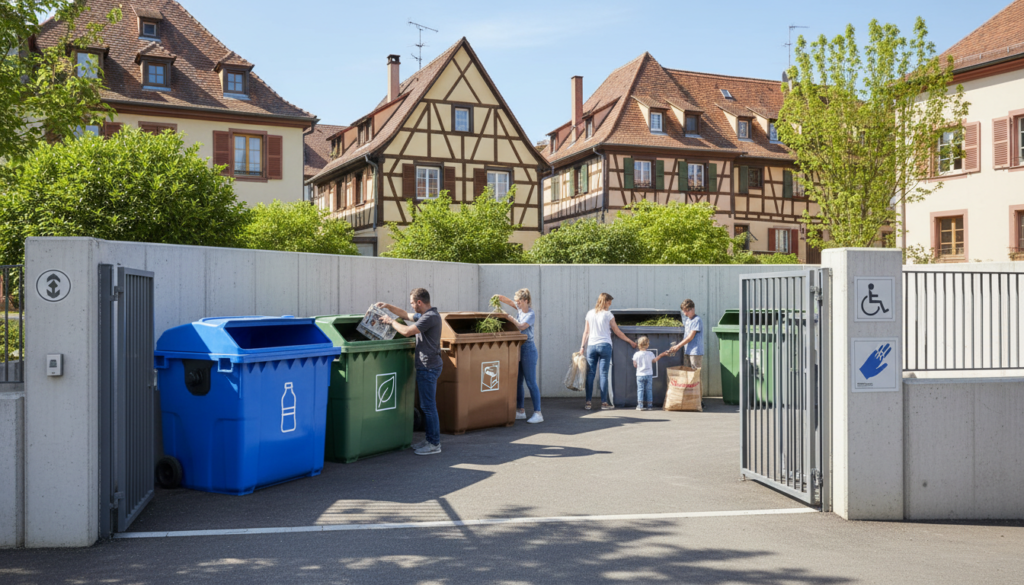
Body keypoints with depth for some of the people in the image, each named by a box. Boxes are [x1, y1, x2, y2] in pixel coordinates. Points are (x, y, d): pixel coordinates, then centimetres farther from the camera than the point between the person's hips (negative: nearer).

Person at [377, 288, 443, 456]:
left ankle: (434, 444, 1)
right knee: (426, 405, 15)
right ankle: (430, 439, 23)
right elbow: (406, 315, 29)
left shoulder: (431, 317, -18)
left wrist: (391, 321, -8)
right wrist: (388, 306, 19)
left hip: (428, 367, -11)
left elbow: (407, 331, -23)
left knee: (428, 406, -5)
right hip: (426, 366, 11)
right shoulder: (425, 315, 15)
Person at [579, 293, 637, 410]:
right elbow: (617, 332, 3)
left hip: (591, 345, 3)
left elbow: (586, 332, 11)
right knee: (604, 374, -2)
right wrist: (630, 342, 12)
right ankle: (604, 403, -1)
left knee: (590, 373, 5)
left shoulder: (590, 314, 9)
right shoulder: (608, 315, -2)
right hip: (604, 345, -3)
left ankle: (588, 402, 4)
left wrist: (582, 346, 16)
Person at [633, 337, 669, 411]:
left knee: (640, 390, 3)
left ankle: (640, 405, -2)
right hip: (649, 374, 1)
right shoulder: (650, 354, -6)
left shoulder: (636, 355, -10)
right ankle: (650, 405, 11)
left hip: (640, 375, -1)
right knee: (649, 390, 9)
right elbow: (654, 361, 11)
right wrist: (661, 355, 25)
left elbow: (635, 365, -2)